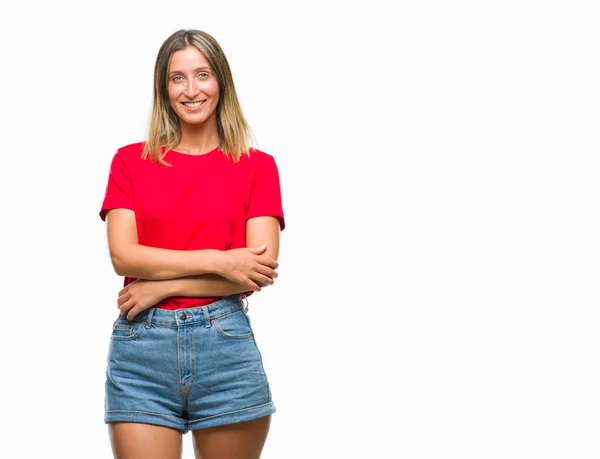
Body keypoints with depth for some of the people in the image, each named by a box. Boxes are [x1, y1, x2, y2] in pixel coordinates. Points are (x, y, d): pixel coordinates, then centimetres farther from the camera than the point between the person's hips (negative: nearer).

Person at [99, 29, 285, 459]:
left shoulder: (257, 165, 6)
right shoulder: (130, 160, 9)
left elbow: (262, 266, -5)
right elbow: (123, 255, -3)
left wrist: (163, 285, -9)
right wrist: (218, 261, -12)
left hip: (224, 341, 0)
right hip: (141, 344, 0)